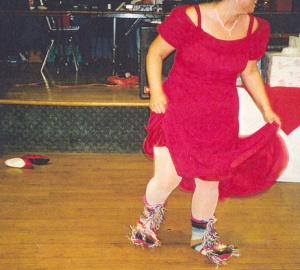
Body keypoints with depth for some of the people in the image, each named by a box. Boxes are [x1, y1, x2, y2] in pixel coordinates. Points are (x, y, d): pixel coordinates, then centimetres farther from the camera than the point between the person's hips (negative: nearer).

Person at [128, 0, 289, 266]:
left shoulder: (254, 28, -2)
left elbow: (250, 71, 12)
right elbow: (155, 53, -6)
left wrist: (267, 110, 8)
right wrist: (156, 92, -16)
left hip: (220, 120, 4)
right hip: (177, 112, -3)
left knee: (209, 181, 11)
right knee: (167, 179, -2)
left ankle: (202, 236, 38)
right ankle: (149, 218, 35)